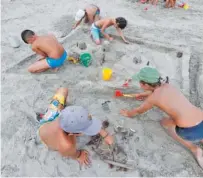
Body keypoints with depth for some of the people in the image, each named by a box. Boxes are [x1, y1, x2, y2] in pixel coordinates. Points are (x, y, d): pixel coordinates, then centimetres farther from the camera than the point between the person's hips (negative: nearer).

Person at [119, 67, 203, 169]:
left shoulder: (152, 99, -7)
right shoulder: (167, 85, 10)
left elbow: (138, 111, 13)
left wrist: (127, 113, 33)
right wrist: (141, 95, 51)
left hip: (192, 131, -6)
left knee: (164, 122, 21)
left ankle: (194, 149, 16)